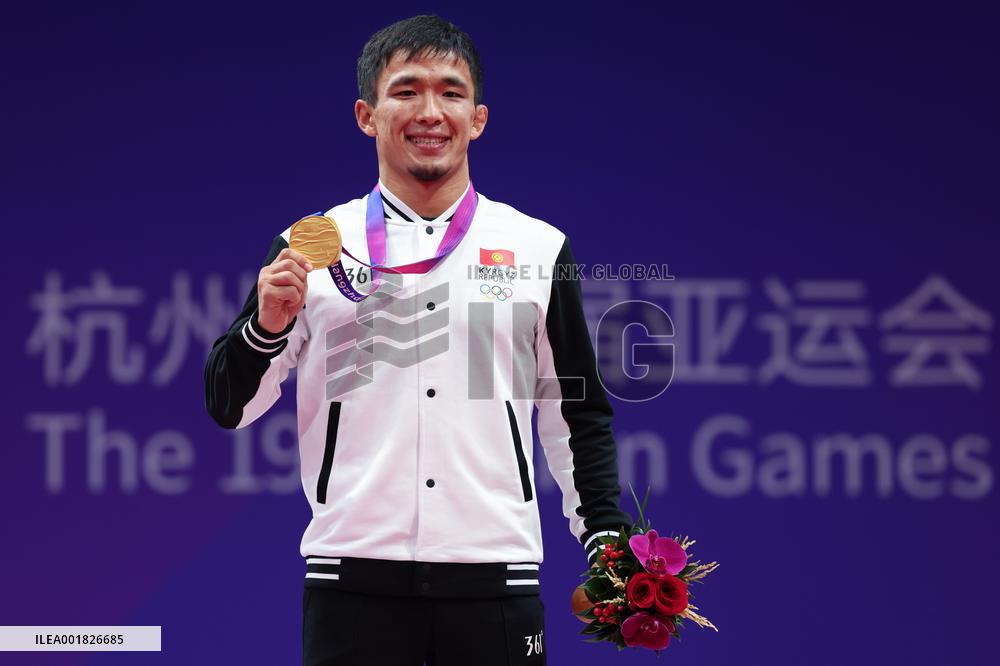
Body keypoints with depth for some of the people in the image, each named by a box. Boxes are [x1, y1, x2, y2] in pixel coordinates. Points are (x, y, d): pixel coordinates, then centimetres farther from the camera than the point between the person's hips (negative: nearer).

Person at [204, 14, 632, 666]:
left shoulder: (538, 248, 9)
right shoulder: (312, 247, 6)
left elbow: (579, 414, 15)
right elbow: (230, 408, 8)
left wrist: (605, 534, 5)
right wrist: (267, 325, -10)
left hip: (495, 578, 1)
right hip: (353, 582, -1)